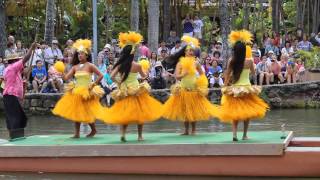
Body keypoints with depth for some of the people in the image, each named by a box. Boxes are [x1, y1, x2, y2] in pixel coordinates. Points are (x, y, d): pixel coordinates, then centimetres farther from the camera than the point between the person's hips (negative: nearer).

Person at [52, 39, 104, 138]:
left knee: (87, 113, 0)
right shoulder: (75, 67, 6)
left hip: (86, 92, -5)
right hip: (76, 92, 5)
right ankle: (77, 133, 11)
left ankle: (93, 130, 21)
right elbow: (66, 78, -2)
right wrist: (61, 72, -19)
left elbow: (100, 76, -9)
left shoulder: (90, 66, -6)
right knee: (76, 112, 4)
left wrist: (93, 85, -10)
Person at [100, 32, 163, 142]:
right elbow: (144, 76, 5)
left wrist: (119, 82, 4)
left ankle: (123, 134, -4)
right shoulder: (137, 65, -10)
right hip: (136, 92, -3)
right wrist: (144, 72, 26)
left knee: (124, 114, 13)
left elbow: (112, 76, -10)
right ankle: (140, 136, 13)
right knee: (139, 113, 11)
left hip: (124, 92, 3)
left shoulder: (119, 65, -4)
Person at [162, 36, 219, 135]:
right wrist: (184, 74, -25)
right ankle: (186, 130, 16)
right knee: (184, 110, 6)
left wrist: (200, 81, -8)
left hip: (194, 90, 0)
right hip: (183, 89, 0)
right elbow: (177, 76, -9)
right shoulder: (180, 63, -4)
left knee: (194, 110, 3)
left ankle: (193, 130, 13)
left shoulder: (196, 63, 0)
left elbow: (202, 75, 9)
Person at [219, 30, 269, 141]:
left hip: (234, 90, 1)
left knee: (234, 113, 11)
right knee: (247, 113, 13)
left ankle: (235, 134, -5)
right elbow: (253, 72, 7)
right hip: (247, 89, -1)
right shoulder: (249, 61, -11)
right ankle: (245, 135, 15)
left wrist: (226, 87, 6)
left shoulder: (231, 62, -8)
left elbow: (227, 77, -4)